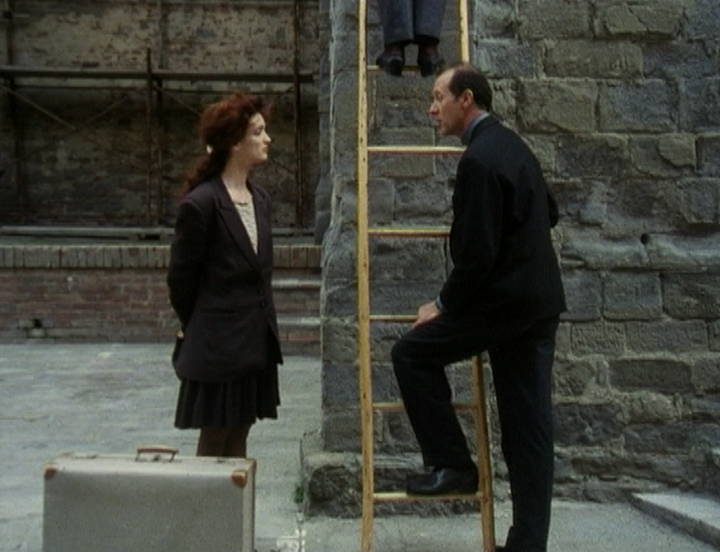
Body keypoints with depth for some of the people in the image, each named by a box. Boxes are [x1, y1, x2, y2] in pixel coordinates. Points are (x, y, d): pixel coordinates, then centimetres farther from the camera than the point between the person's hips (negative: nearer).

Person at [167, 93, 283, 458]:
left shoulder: (259, 199, 9)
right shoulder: (200, 204, -15)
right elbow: (181, 276, -8)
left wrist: (264, 325, 12)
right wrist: (194, 327, 3)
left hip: (255, 342, 7)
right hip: (217, 344, -7)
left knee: (238, 439, 15)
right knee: (214, 444, 5)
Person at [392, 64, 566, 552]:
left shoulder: (479, 159, -17)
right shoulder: (511, 144, 13)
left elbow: (477, 252, -19)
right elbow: (549, 213, 24)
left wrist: (444, 306, -8)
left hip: (505, 300, -9)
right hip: (541, 300, 9)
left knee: (412, 353, 4)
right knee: (529, 425, 9)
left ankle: (452, 464, 7)